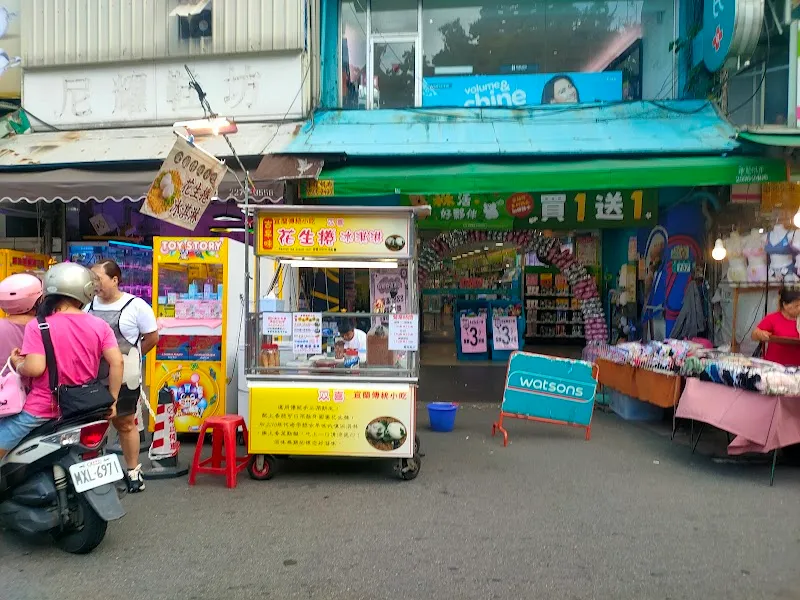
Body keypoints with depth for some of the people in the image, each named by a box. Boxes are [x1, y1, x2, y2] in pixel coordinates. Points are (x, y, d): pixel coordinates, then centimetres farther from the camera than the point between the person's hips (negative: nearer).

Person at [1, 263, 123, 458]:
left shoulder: (38, 326, -13)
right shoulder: (100, 326, -4)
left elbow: (34, 368, -21)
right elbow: (117, 363, -8)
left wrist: (17, 364, 1)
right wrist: (112, 400, 1)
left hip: (43, 408, -4)